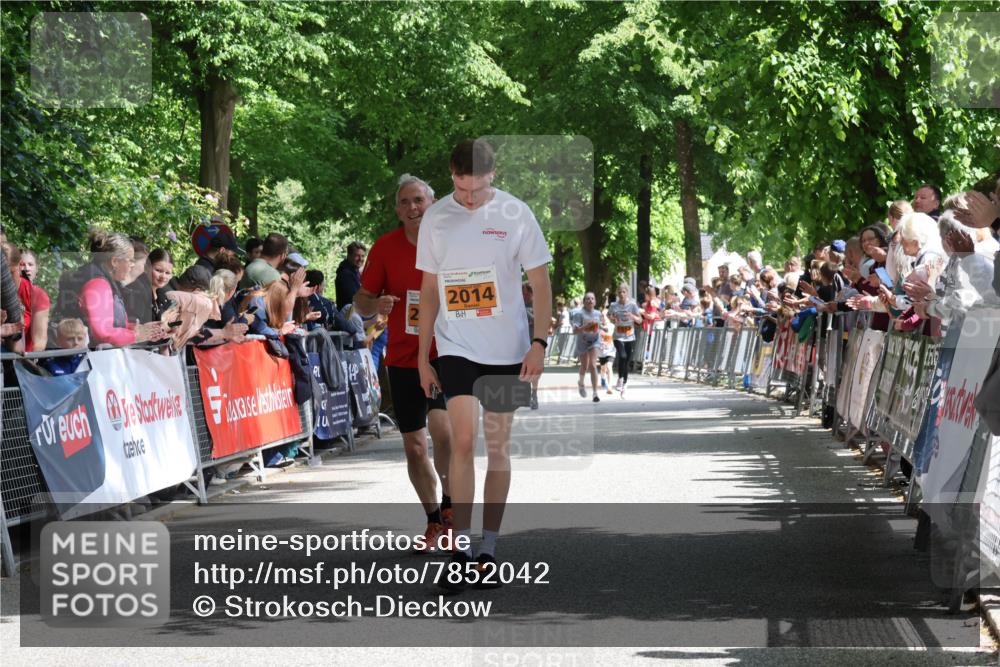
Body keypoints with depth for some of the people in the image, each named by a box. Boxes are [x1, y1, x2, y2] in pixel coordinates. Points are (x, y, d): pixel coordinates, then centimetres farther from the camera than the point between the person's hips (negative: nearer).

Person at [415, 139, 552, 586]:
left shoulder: (515, 214, -4)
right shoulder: (436, 218, 3)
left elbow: (540, 283, 0)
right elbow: (429, 289, 10)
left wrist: (538, 343, -11)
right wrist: (422, 357, 8)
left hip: (507, 349, 0)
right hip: (455, 347, 0)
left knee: (498, 446, 6)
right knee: (463, 440, -13)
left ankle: (489, 549, 16)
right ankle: (460, 551, -11)